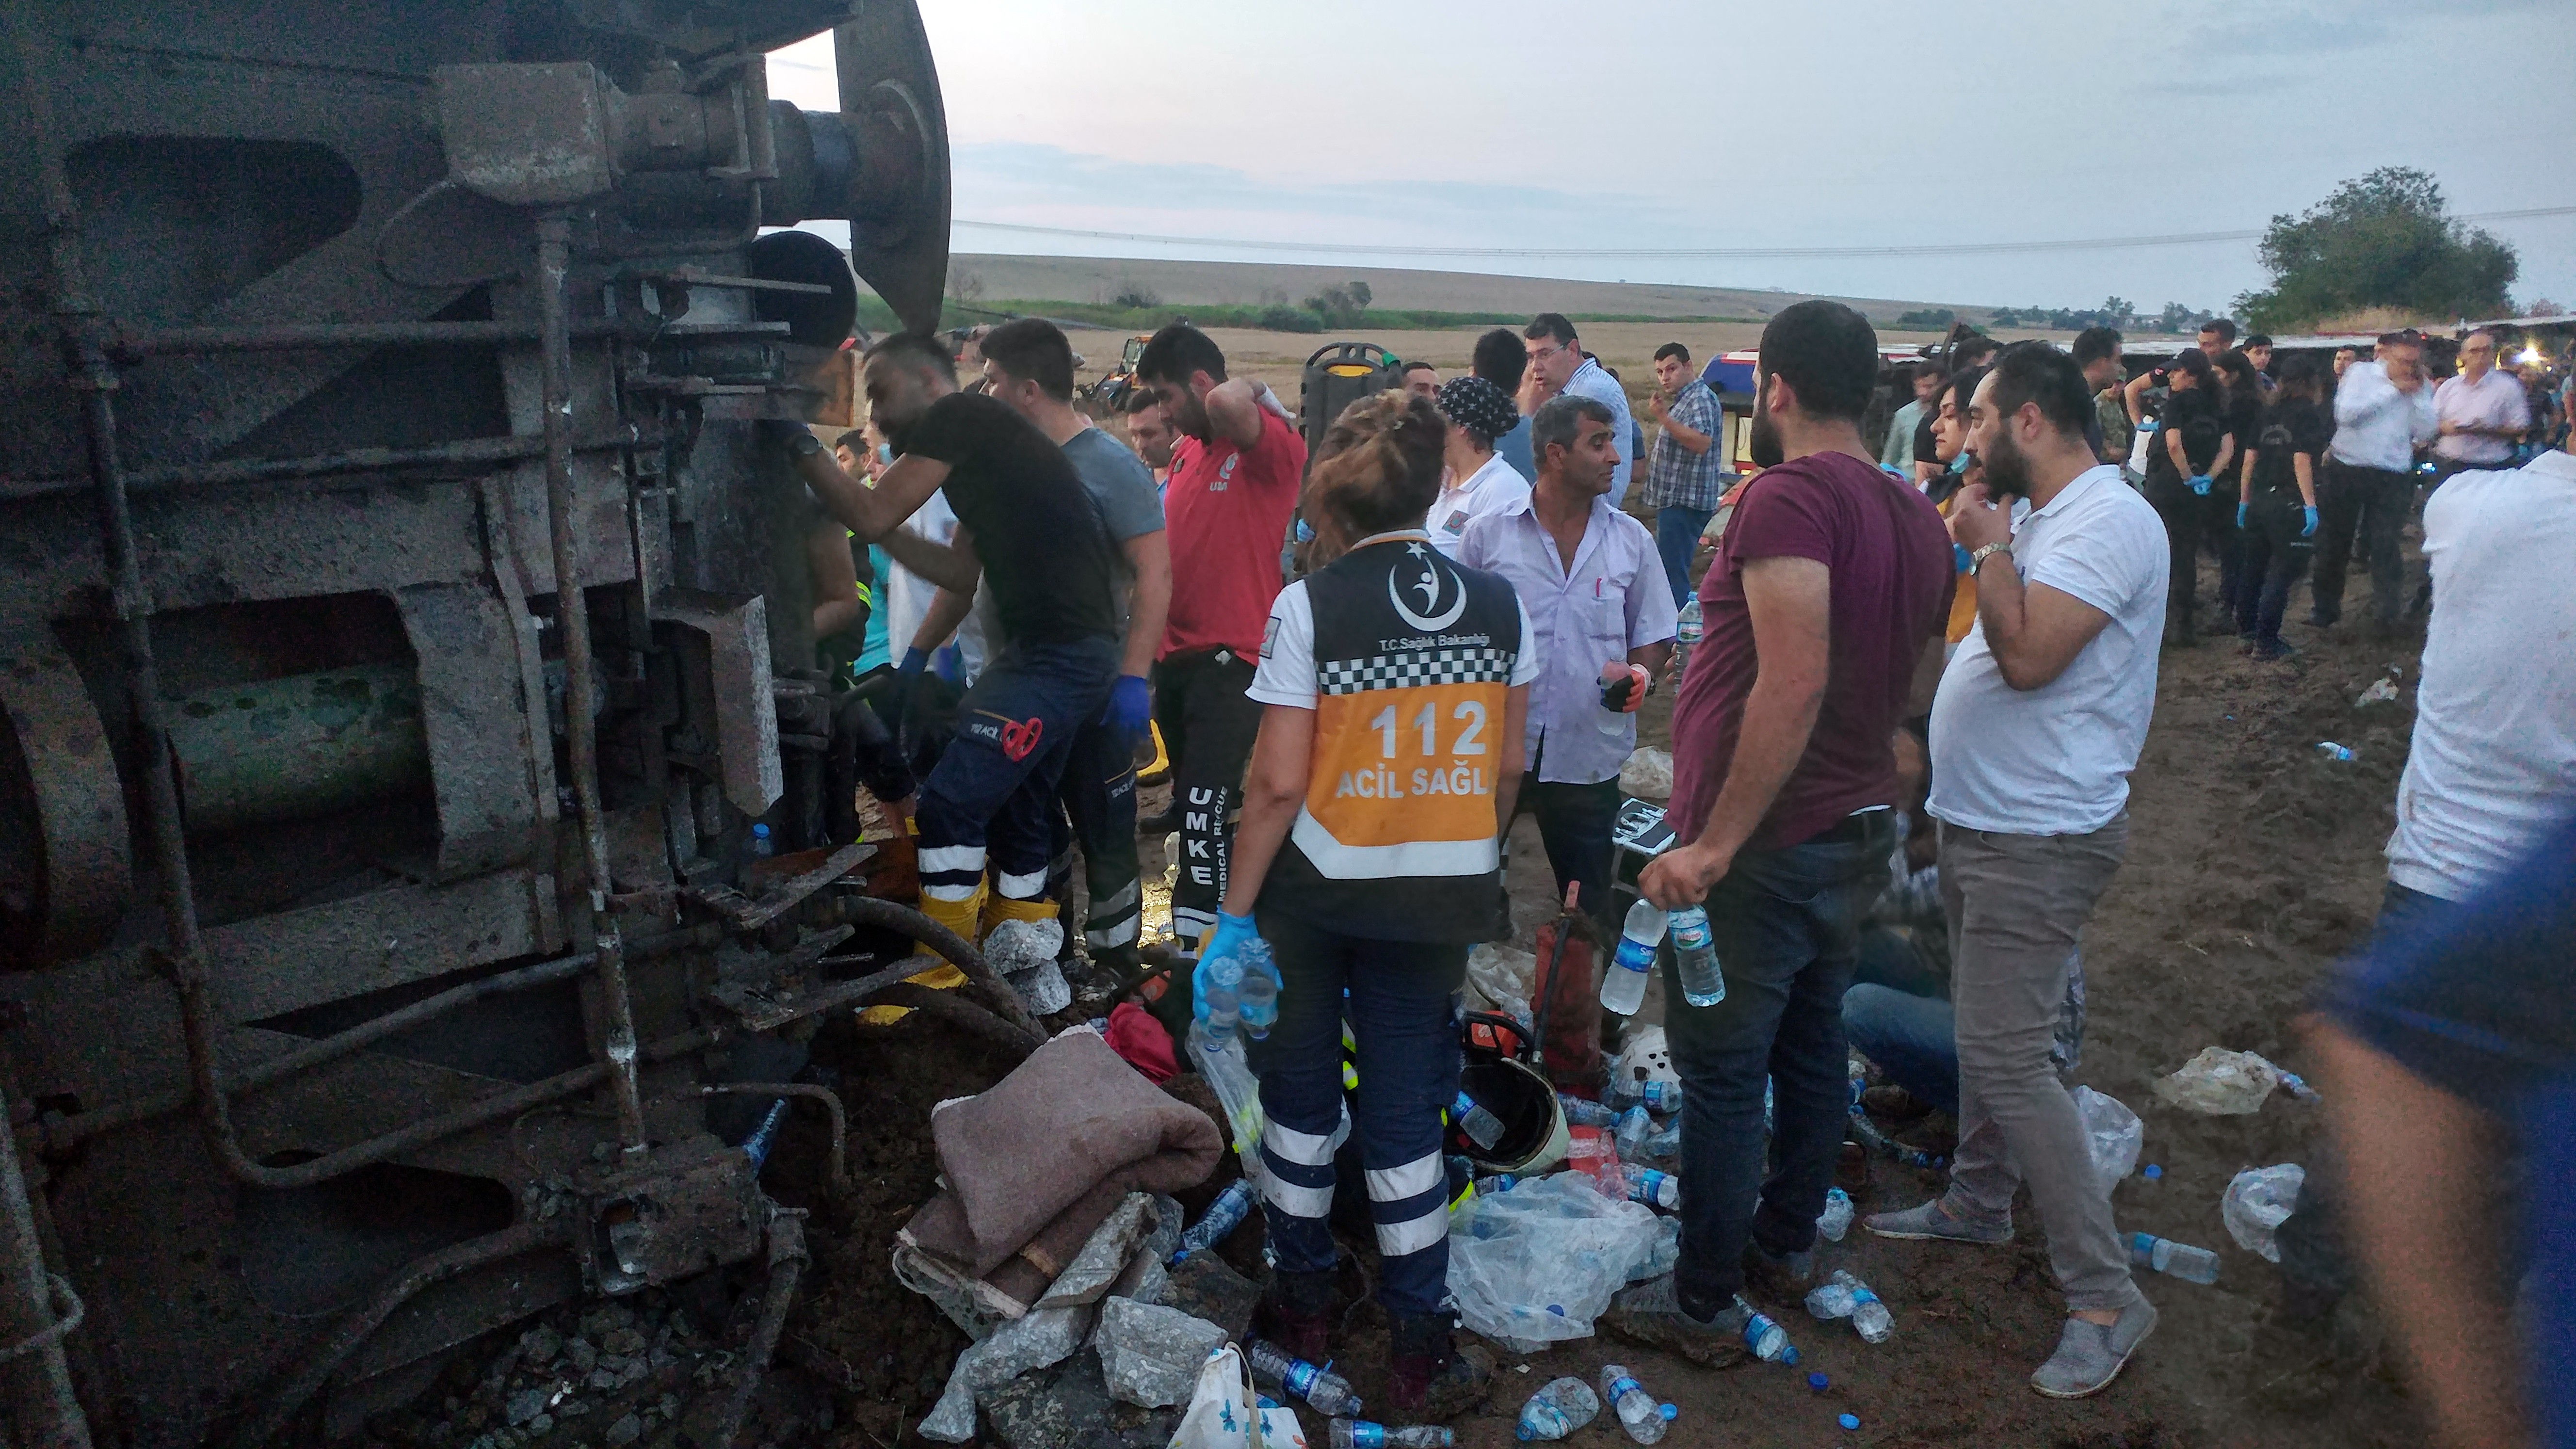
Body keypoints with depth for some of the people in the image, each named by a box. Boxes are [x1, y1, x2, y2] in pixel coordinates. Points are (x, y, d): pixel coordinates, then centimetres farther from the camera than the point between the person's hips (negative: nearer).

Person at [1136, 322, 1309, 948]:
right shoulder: (1186, 449, 13)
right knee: (1191, 801, 20)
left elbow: (1226, 407, -36)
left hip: (1230, 656, -9)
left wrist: (1249, 389, -14)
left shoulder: (1272, 444, -13)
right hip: (1177, 651, 9)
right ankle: (1224, 909, 38)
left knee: (1205, 808, -11)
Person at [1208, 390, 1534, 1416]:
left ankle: (1305, 1300, 33)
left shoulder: (1309, 607, -13)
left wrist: (1236, 911, -6)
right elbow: (1506, 768, 3)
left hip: (1318, 888, -2)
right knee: (1405, 1107, 13)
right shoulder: (1498, 602, -2)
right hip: (1440, 899, 3)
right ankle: (1419, 1349, 19)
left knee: (1299, 1087, 19)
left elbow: (1278, 781, -15)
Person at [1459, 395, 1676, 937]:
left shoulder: (1632, 541, 5)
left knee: (1587, 911, 10)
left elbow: (1655, 637, 11)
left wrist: (1641, 677, -11)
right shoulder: (1488, 535, 0)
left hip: (1588, 754, 1)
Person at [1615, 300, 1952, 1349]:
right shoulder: (1917, 516, 7)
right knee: (1812, 1041, 21)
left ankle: (1708, 1298, 19)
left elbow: (1793, 684, -30)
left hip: (1765, 844, -9)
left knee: (1721, 1072, 4)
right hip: (1859, 828, 9)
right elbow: (1915, 679, 15)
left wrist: (1716, 841, -26)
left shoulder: (1788, 496, -20)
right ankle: (1787, 1240, 39)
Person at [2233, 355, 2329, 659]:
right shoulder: (2310, 413, -7)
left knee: (2255, 568, 15)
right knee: (2282, 572, -2)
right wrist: (2310, 504, -17)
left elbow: (2251, 456, 9)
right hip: (2289, 505, -6)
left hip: (2259, 501, 6)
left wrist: (2245, 500, 15)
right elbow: (2302, 459, -16)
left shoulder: (2269, 412, 11)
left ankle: (2247, 633, 22)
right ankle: (2266, 643, -2)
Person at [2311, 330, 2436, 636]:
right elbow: (2345, 414, -16)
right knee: (2334, 542, 7)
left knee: (2385, 547, 1)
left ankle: (2385, 614, 11)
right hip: (2347, 470, -1)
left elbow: (2426, 433, -1)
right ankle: (2326, 606, 21)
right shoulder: (2361, 372, -1)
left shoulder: (2420, 389, 6)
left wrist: (2417, 393, -7)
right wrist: (2393, 390, -14)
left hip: (2393, 478, 1)